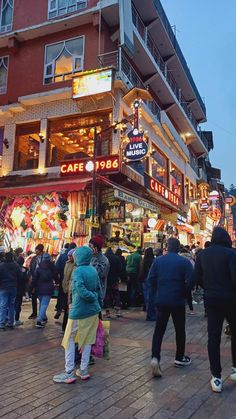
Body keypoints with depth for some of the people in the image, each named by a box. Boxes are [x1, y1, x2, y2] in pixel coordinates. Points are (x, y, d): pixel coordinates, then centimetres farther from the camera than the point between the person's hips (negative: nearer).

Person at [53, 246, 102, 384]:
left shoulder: (78, 271, -17)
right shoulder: (93, 270, 2)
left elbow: (82, 291, -27)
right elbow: (99, 289, 6)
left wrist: (93, 297, -11)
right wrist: (99, 302, 11)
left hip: (78, 312, -6)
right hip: (93, 311, 6)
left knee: (70, 341, 8)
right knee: (87, 340, 15)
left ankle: (69, 373, 12)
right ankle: (84, 371, 24)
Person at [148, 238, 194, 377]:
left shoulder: (158, 260, -1)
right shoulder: (185, 262, -8)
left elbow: (151, 279, -2)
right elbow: (190, 281, -13)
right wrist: (184, 293, 5)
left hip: (161, 300, 2)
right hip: (178, 301, -1)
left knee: (159, 330, 7)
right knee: (180, 329, 16)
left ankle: (155, 358, -8)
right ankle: (180, 358, 29)